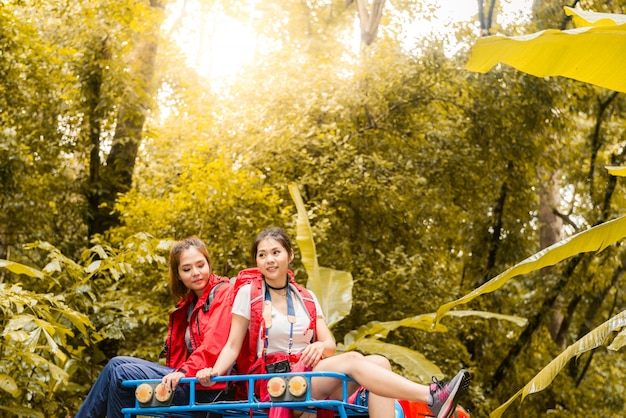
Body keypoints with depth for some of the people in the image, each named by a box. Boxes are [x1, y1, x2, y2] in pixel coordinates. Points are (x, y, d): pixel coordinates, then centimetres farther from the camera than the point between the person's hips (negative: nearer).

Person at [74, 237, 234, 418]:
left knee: (122, 374, -11)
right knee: (117, 363, 1)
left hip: (206, 388, -8)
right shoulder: (189, 303, 19)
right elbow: (183, 352, 14)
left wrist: (185, 371, -28)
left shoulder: (223, 293, -6)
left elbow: (214, 345, -19)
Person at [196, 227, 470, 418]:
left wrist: (319, 346, -16)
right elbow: (232, 346, 0)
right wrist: (214, 372, -19)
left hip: (312, 379, 5)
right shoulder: (248, 293, 2)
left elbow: (330, 344, 8)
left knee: (379, 362, -20)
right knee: (352, 359, -29)